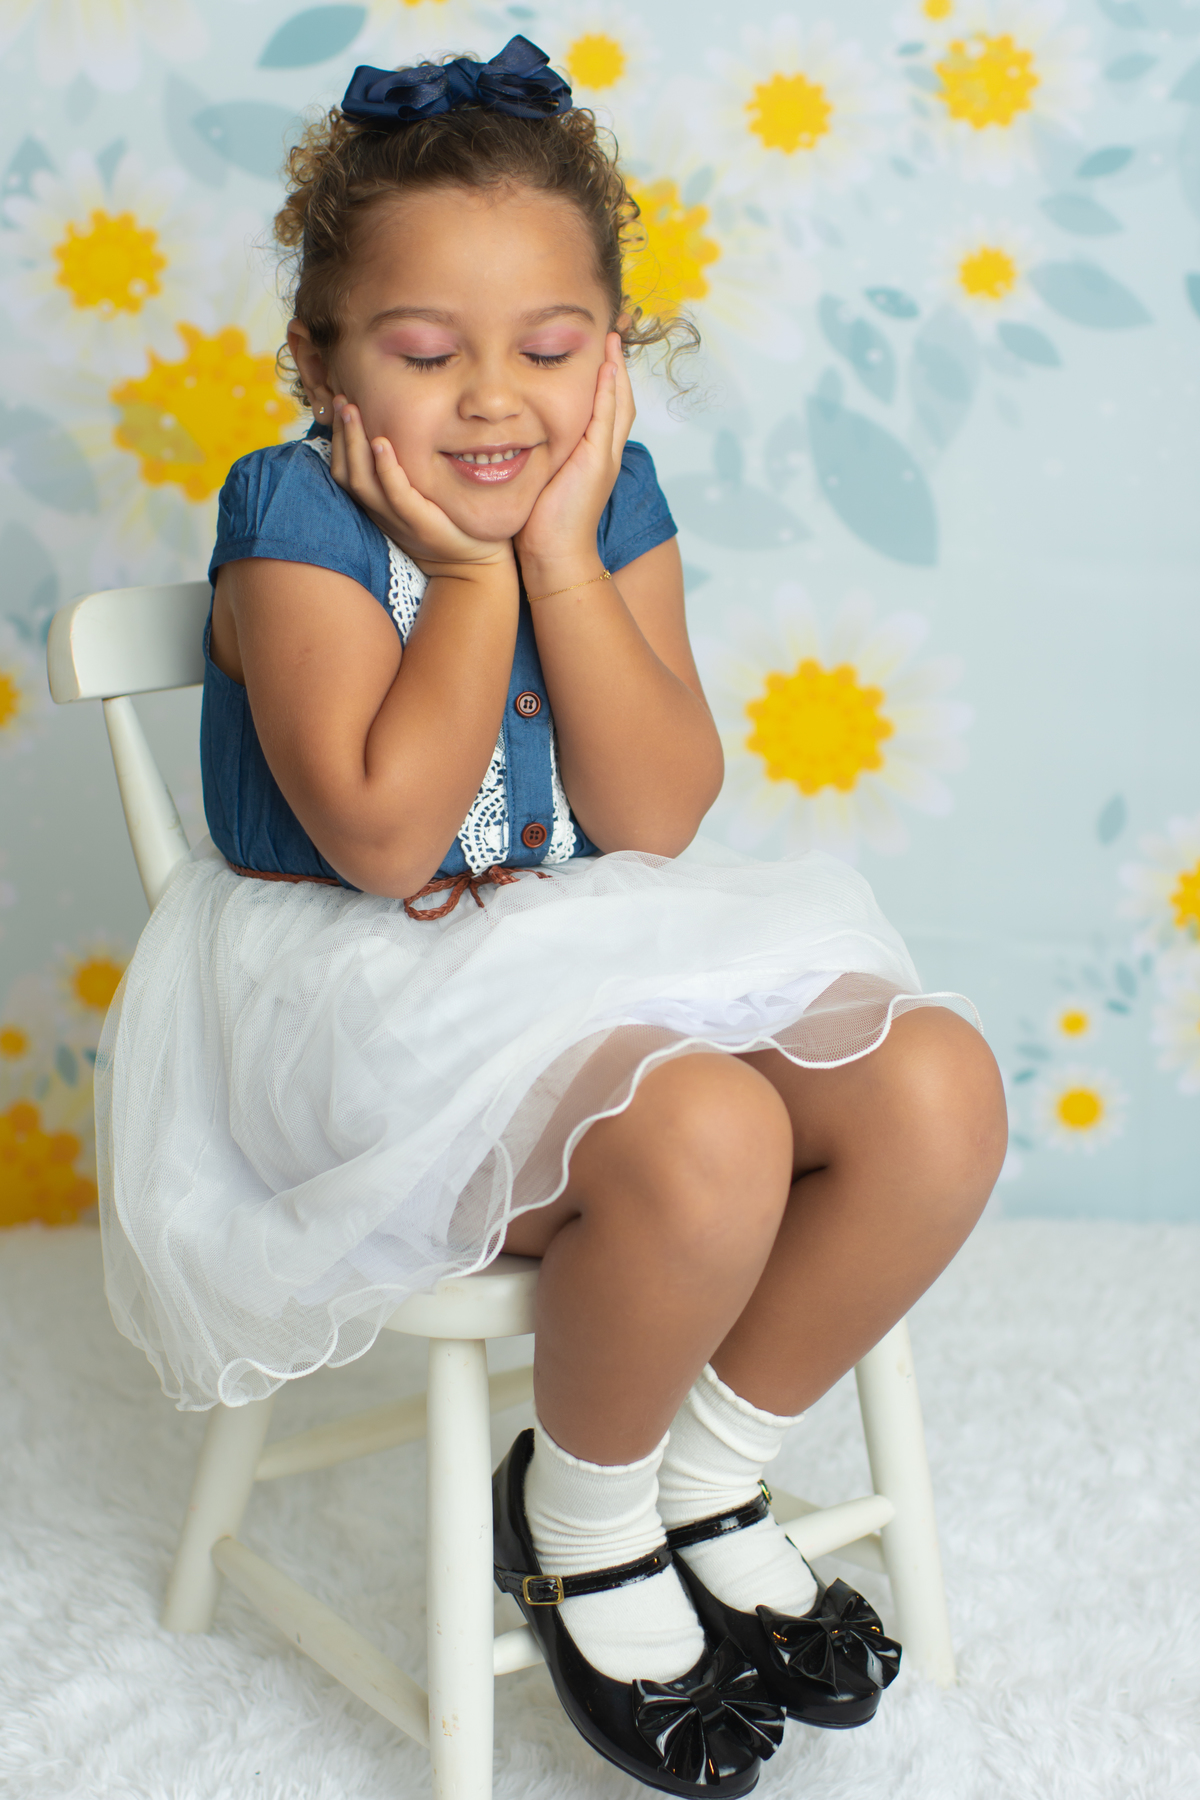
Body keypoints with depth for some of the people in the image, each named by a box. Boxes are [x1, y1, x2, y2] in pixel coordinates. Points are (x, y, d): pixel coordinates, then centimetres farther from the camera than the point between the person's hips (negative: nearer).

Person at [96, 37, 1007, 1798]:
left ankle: (707, 1470, 6)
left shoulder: (612, 497, 1)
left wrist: (563, 552, -15)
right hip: (370, 999, -6)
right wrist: (472, 571, -18)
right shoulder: (295, 516, -13)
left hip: (610, 954, 6)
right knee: (702, 1141, -34)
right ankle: (579, 1520, -1)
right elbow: (384, 839, -24)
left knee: (938, 1088, -15)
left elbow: (655, 820, -9)